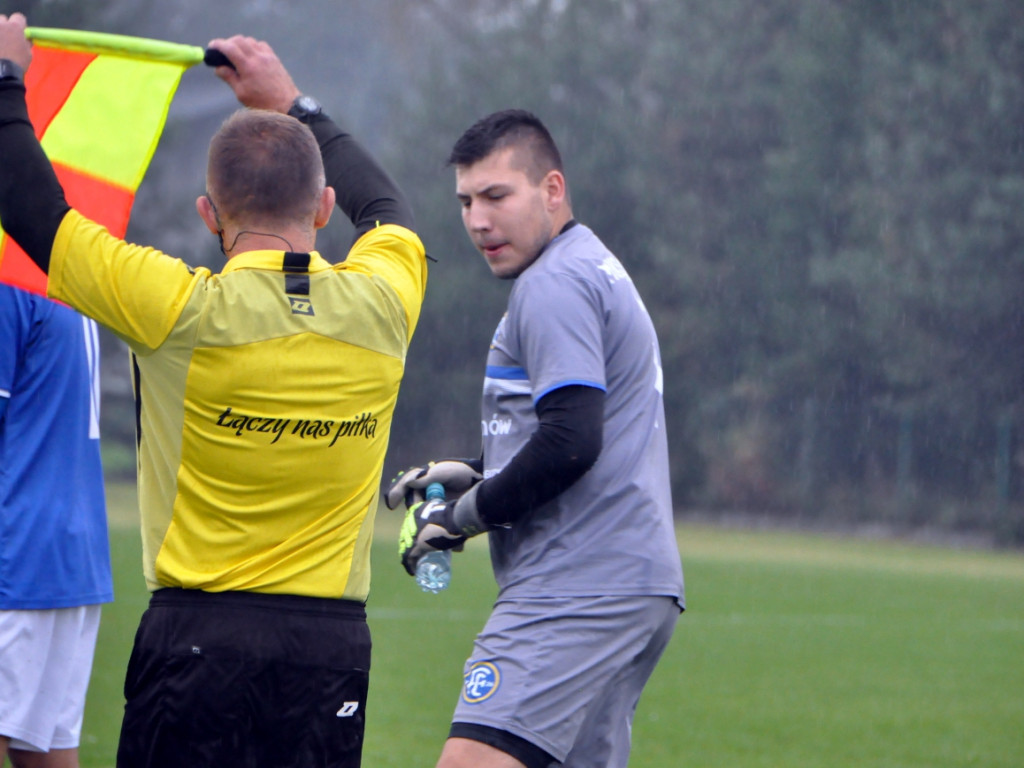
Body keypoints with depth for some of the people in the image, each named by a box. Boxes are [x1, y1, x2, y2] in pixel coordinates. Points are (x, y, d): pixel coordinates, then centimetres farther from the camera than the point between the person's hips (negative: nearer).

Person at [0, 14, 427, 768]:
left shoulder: (182, 312, -10)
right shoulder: (380, 307, 1)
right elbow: (389, 206, 26)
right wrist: (294, 105, 36)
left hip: (199, 630, -3)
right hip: (332, 641, 3)